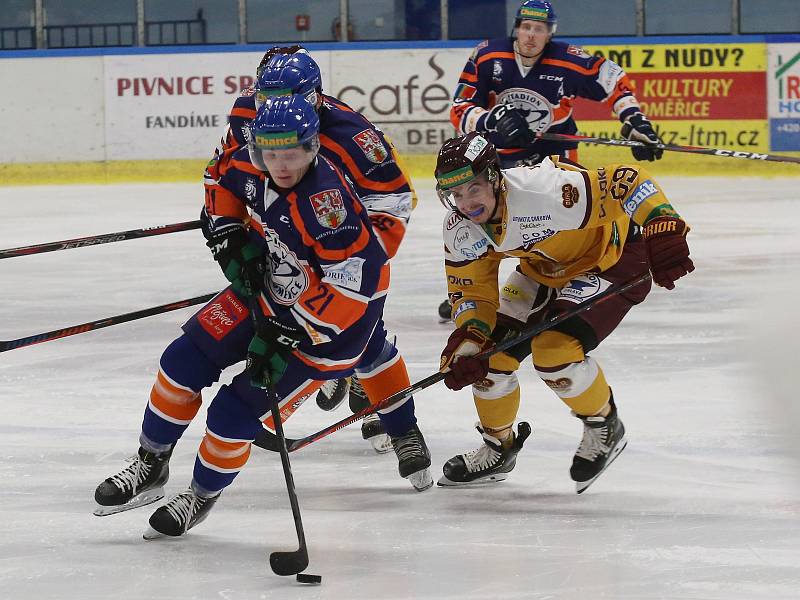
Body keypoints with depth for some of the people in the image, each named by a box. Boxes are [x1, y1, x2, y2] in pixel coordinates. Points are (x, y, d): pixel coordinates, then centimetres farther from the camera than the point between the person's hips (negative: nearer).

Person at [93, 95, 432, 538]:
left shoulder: (326, 200, -36)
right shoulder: (253, 165, -13)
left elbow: (351, 282, -37)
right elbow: (224, 182, 13)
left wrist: (287, 333, -35)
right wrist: (231, 236, -1)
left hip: (329, 317, -8)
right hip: (268, 283, 8)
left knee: (239, 409, -10)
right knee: (186, 360, 2)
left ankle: (204, 494, 17)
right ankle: (150, 466, 20)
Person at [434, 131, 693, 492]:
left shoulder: (545, 190, -38)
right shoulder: (460, 232, -15)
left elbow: (626, 182, -36)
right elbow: (471, 290, -5)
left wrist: (664, 231, -44)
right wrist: (467, 342, -22)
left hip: (612, 257, -7)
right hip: (545, 270, 7)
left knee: (554, 350, -24)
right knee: (489, 351, 0)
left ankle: (604, 428, 4)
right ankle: (497, 449, 25)